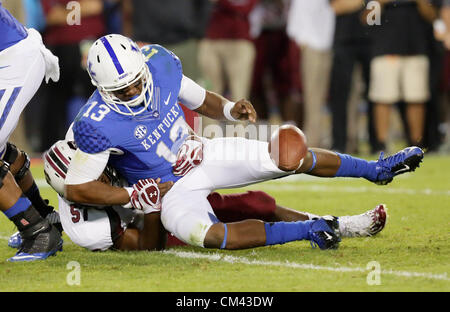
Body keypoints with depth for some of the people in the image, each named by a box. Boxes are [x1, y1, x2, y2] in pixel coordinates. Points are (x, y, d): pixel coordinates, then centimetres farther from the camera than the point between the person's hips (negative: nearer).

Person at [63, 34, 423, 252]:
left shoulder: (160, 64, -12)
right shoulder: (98, 125, -28)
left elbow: (197, 98, 8)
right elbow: (77, 189, -21)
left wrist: (231, 109, -11)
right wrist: (134, 197, -22)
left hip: (200, 154, 5)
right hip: (169, 191, -5)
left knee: (293, 158, -6)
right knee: (208, 235, -36)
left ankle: (374, 169, 17)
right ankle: (308, 229, -23)